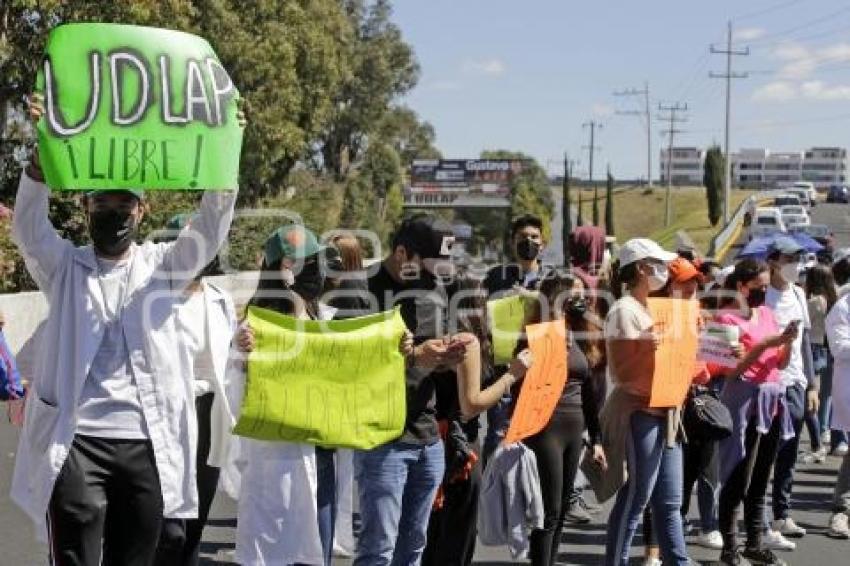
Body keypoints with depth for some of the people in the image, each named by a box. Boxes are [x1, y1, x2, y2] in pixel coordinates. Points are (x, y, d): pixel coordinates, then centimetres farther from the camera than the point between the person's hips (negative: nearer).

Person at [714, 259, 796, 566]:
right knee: (738, 478, -5)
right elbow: (732, 368, -13)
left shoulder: (767, 313, 14)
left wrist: (787, 341, -4)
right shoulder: (726, 317, -7)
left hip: (773, 397, 7)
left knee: (761, 479, 11)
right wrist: (764, 345, -20)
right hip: (745, 398, -7)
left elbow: (782, 363, 15)